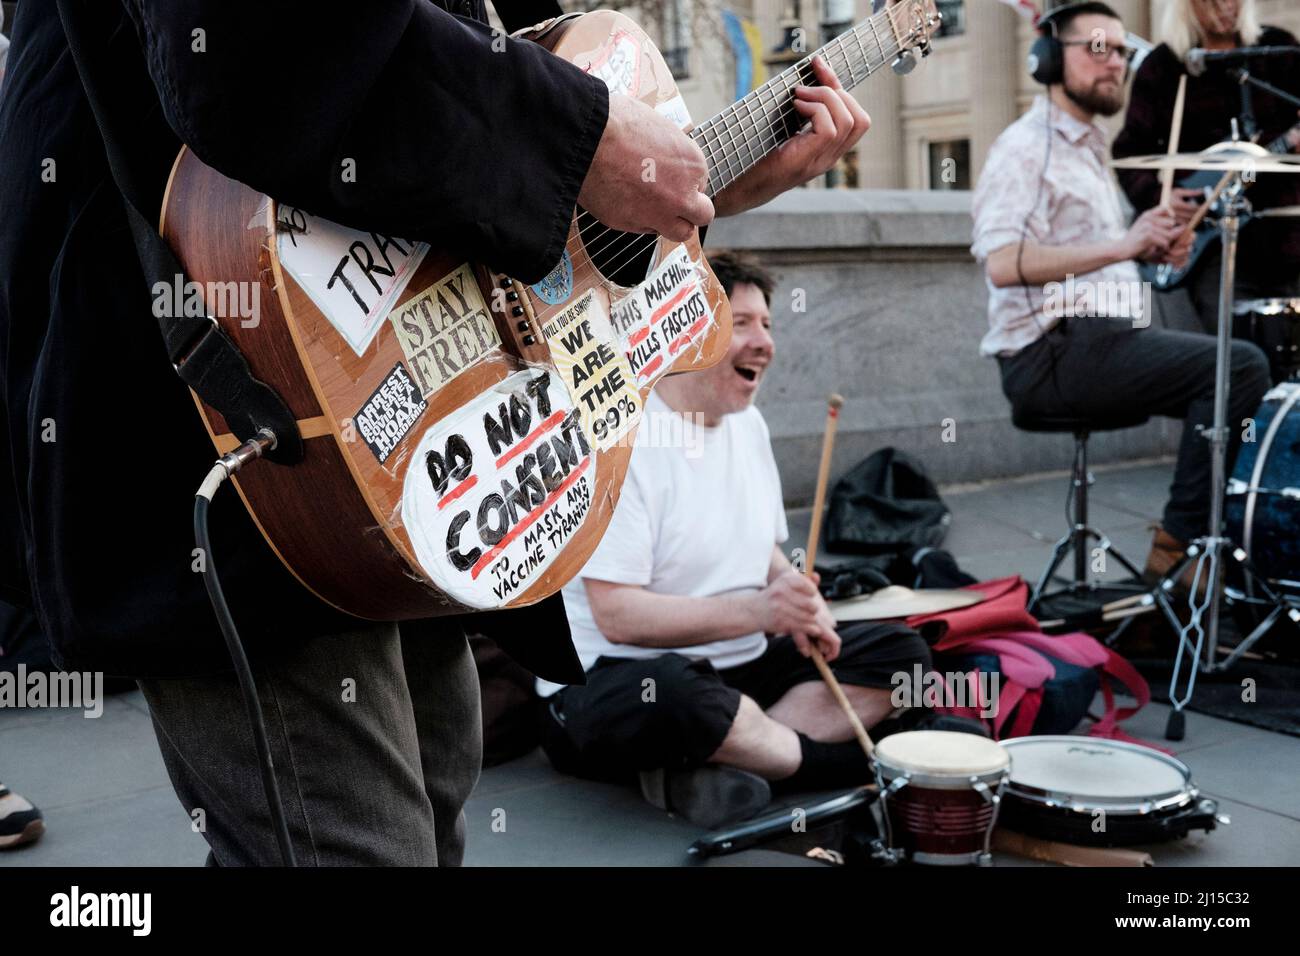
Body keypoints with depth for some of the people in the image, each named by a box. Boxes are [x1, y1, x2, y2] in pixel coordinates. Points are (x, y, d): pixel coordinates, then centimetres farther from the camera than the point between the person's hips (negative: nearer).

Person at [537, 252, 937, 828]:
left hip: (738, 668, 9)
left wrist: (795, 595, -3)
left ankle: (715, 767, -18)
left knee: (901, 653, -1)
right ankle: (834, 760, -11)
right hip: (609, 682, -8)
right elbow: (617, 616, -24)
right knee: (674, 692, -41)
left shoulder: (748, 423, 8)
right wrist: (756, 610, -29)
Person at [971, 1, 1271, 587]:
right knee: (1241, 366, -19)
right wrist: (1121, 245, -25)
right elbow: (1002, 263, -23)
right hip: (1051, 352, -10)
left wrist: (1150, 249, 12)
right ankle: (1177, 550, -11)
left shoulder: (1089, 148, 23)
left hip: (1107, 336, 10)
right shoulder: (1025, 147, -9)